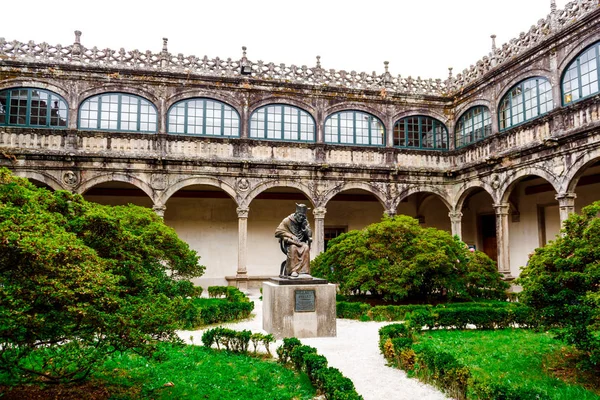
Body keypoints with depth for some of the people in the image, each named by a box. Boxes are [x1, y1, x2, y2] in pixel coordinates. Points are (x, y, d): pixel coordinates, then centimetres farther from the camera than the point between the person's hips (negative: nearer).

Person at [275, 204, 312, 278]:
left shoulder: (305, 222, 7)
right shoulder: (288, 220, -4)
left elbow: (309, 235, 6)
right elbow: (277, 232, -9)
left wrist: (305, 226, -12)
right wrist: (291, 236, -17)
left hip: (301, 243, 3)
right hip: (290, 243, -2)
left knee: (306, 248, -32)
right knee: (293, 248, -38)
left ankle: (304, 272, -37)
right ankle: (293, 271, -37)